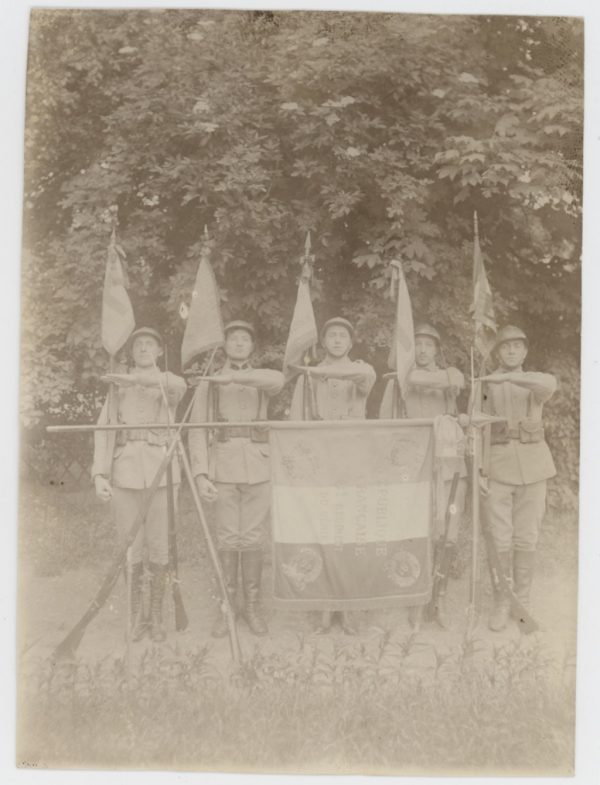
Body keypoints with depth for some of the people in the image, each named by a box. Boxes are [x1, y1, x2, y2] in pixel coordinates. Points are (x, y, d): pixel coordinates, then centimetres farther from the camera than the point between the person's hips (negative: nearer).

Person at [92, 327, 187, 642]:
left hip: (160, 469, -1)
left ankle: (157, 616, 19)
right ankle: (136, 616, 20)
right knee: (131, 545, 4)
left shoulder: (169, 384, 9)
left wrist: (135, 379, -24)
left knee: (158, 545, 2)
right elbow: (104, 431, 3)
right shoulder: (117, 388, 13)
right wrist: (99, 475, -9)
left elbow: (178, 385, -19)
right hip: (124, 470, 1)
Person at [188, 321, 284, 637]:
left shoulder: (263, 382, 9)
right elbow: (197, 433, 0)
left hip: (258, 469, 1)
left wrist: (234, 376, -26)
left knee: (253, 540, 5)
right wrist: (201, 475, -11)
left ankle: (252, 607, 18)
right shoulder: (208, 385, 7)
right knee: (227, 540, 3)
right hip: (223, 470, -1)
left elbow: (278, 380, -19)